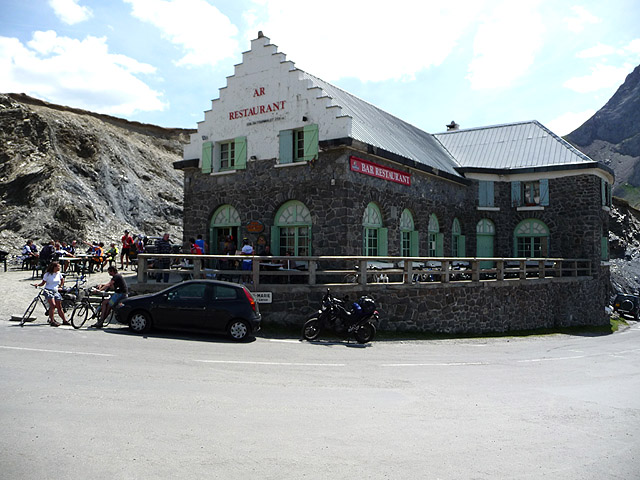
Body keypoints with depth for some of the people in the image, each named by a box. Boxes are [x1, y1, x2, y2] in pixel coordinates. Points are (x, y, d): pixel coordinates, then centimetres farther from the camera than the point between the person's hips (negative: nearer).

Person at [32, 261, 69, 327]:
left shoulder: (59, 274, 8)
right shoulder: (47, 274, -5)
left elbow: (62, 280, 27)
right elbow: (43, 283, -1)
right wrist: (37, 284, -19)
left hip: (56, 291, 5)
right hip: (48, 291, -5)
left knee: (59, 307, 5)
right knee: (53, 305, -22)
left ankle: (64, 321, 13)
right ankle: (52, 321, -21)